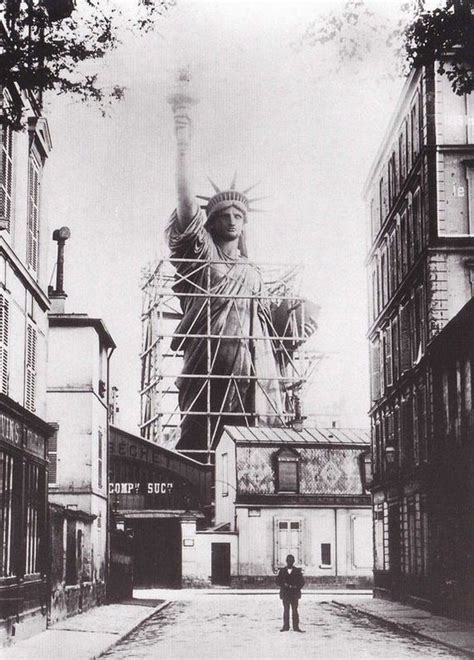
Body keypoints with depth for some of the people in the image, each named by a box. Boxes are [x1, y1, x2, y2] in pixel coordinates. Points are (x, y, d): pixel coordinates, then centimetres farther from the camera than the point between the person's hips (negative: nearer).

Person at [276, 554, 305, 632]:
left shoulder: (297, 571, 4)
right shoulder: (282, 571, 6)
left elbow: (302, 581, 3)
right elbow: (278, 581, 4)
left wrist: (297, 588, -12)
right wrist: (284, 585, -12)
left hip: (294, 593, -1)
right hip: (285, 593, 1)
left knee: (295, 610, 0)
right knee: (286, 610, 3)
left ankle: (296, 627, 1)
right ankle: (286, 626, 6)